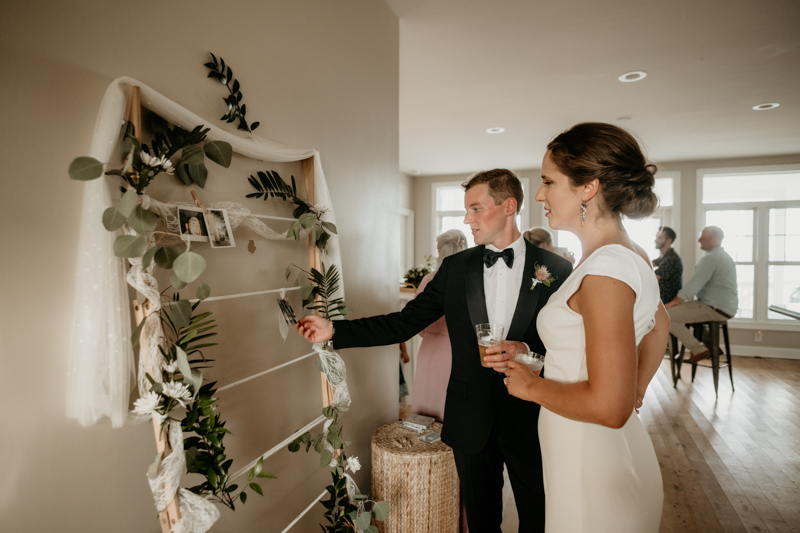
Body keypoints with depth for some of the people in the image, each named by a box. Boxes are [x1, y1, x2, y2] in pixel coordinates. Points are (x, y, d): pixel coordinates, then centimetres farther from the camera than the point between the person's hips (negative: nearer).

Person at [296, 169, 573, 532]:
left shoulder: (557, 269, -7)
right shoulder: (456, 268, 0)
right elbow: (404, 323, -2)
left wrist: (529, 350, -22)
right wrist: (336, 331, -9)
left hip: (532, 419, -1)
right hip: (471, 419, 2)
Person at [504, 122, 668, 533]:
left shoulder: (605, 270, -26)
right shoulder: (633, 256, 3)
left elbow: (609, 406, -29)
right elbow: (659, 325, 21)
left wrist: (532, 385, -15)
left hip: (592, 463, -9)